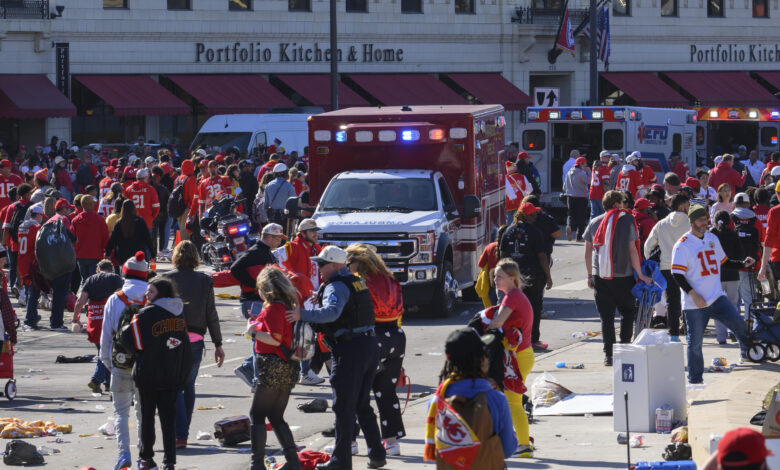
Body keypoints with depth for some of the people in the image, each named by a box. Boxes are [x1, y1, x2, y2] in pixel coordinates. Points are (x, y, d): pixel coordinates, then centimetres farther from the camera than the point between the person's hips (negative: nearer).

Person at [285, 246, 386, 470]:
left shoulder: (336, 286, -12)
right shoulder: (357, 282, 17)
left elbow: (332, 312, -29)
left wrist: (303, 314, -35)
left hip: (349, 349, -9)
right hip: (370, 345, 9)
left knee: (344, 407, -4)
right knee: (362, 405, 18)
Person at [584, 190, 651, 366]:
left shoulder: (594, 223, 7)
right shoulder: (627, 221, -4)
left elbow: (588, 252, 9)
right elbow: (632, 250, -6)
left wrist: (590, 275, 19)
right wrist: (640, 275, 0)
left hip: (600, 277, 3)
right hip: (623, 276, -3)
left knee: (606, 317, 6)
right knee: (628, 312, 13)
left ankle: (609, 355, 4)